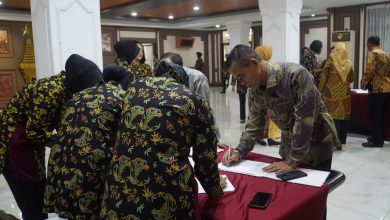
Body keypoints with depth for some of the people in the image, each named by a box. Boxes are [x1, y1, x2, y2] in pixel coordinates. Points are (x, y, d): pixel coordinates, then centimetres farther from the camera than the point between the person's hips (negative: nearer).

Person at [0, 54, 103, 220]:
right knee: (30, 198, 2)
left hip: (28, 139, 9)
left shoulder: (64, 86, -3)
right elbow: (34, 131, -25)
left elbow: (60, 120, 3)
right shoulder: (52, 91, -30)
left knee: (39, 190, 17)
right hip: (13, 142, -8)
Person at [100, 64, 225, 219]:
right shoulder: (196, 103, 3)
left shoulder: (135, 87, 13)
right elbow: (205, 159, 5)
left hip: (119, 192, 3)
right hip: (165, 198, -3)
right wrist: (215, 188, 24)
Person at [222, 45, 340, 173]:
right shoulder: (255, 90, -8)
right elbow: (254, 123, -1)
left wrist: (291, 161, -27)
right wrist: (239, 151, -15)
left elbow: (304, 121, -30)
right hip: (290, 146, 5)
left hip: (317, 145, -5)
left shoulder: (296, 74, -30)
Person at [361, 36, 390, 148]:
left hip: (377, 88, -9)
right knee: (381, 114, 13)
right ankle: (379, 137, 21)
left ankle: (377, 140, -2)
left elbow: (370, 70, -17)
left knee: (375, 115, -4)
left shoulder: (372, 54, -8)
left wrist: (364, 83, -6)